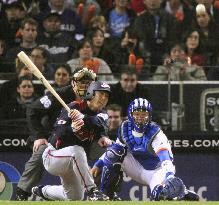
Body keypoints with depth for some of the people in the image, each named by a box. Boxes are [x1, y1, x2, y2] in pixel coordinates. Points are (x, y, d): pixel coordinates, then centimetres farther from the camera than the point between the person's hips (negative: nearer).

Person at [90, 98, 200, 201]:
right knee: (114, 152, -18)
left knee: (159, 195, -34)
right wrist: (98, 164, 3)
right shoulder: (125, 128, -8)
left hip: (155, 171, -5)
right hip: (137, 169, 5)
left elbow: (166, 158, -35)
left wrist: (169, 176, -52)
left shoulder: (156, 133, -24)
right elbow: (115, 147, 8)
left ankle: (184, 192, 2)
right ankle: (105, 194, -10)